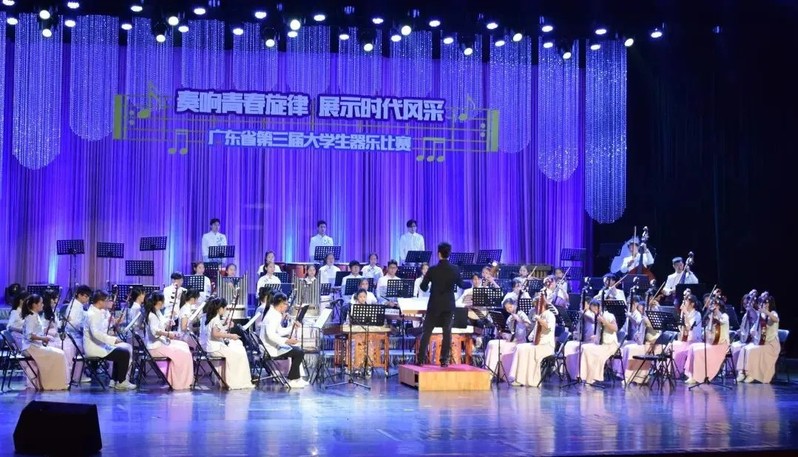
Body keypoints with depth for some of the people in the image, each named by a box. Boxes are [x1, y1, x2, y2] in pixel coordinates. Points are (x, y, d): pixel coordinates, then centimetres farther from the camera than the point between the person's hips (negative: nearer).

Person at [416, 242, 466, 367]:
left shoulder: (432, 270, -10)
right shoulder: (455, 269, -5)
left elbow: (423, 287, -2)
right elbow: (461, 285, 10)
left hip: (434, 305, -1)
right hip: (449, 305, 1)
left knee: (427, 332, 5)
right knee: (447, 332, 6)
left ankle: (421, 359, 2)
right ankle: (444, 360, 2)